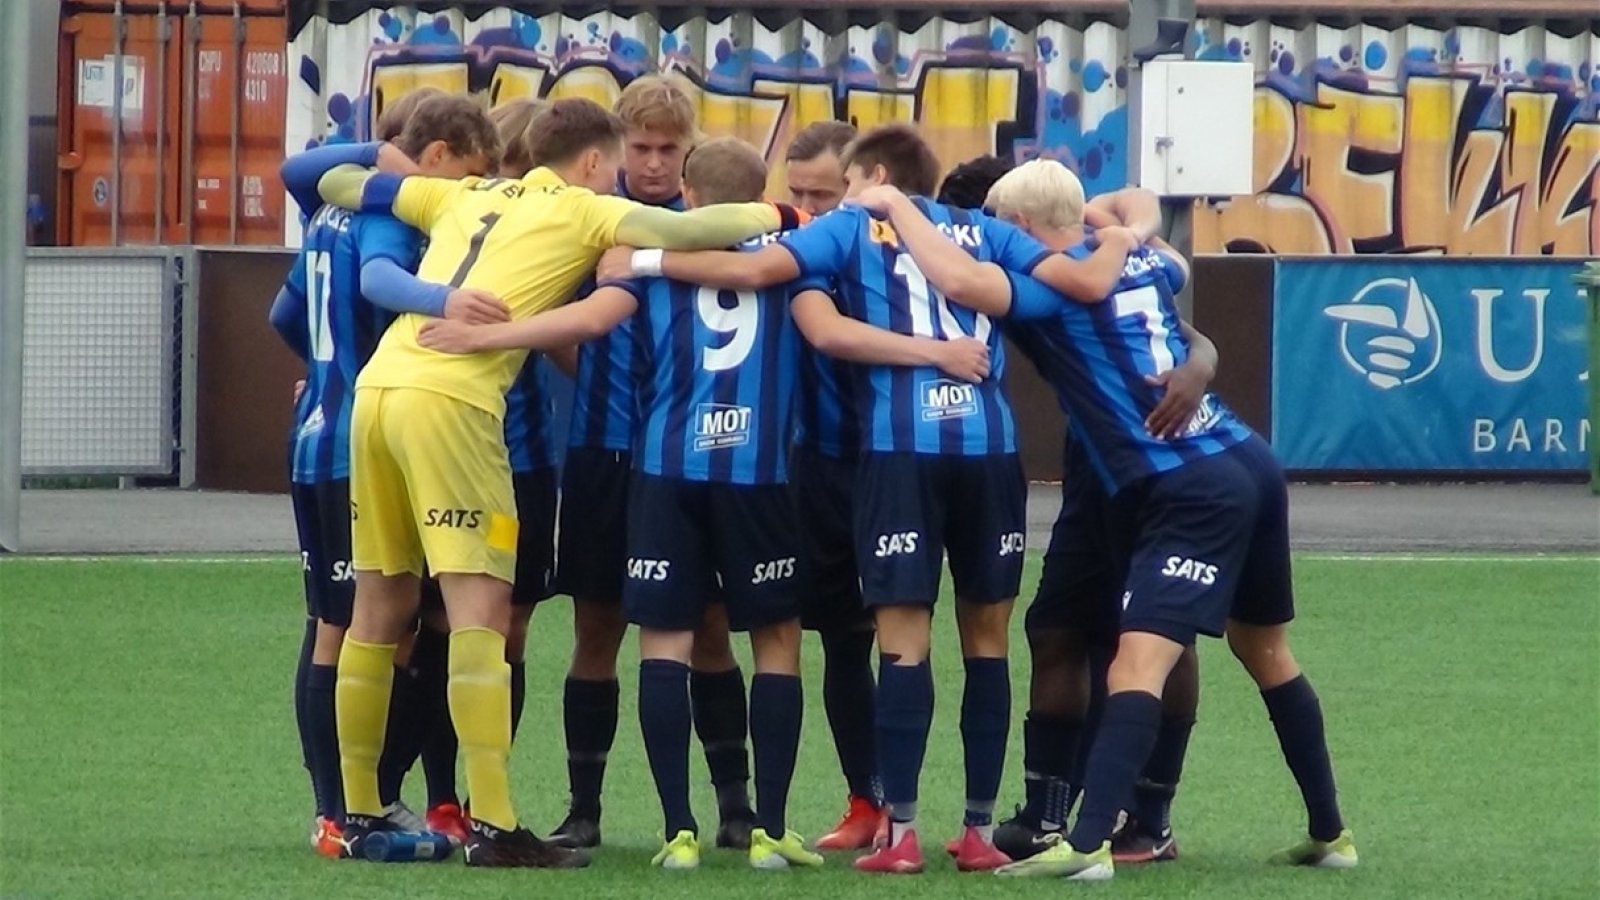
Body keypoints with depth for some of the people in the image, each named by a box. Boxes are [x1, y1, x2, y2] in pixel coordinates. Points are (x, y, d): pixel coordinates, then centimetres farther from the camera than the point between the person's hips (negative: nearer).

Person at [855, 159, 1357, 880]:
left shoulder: (1057, 285, -9)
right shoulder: (1142, 261, 14)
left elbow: (960, 281, -25)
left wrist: (897, 205, -10)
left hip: (1191, 491, -9)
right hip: (1249, 462, 9)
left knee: (1138, 664, -16)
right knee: (1266, 653, 22)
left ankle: (1088, 844, -26)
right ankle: (1329, 834, 29)